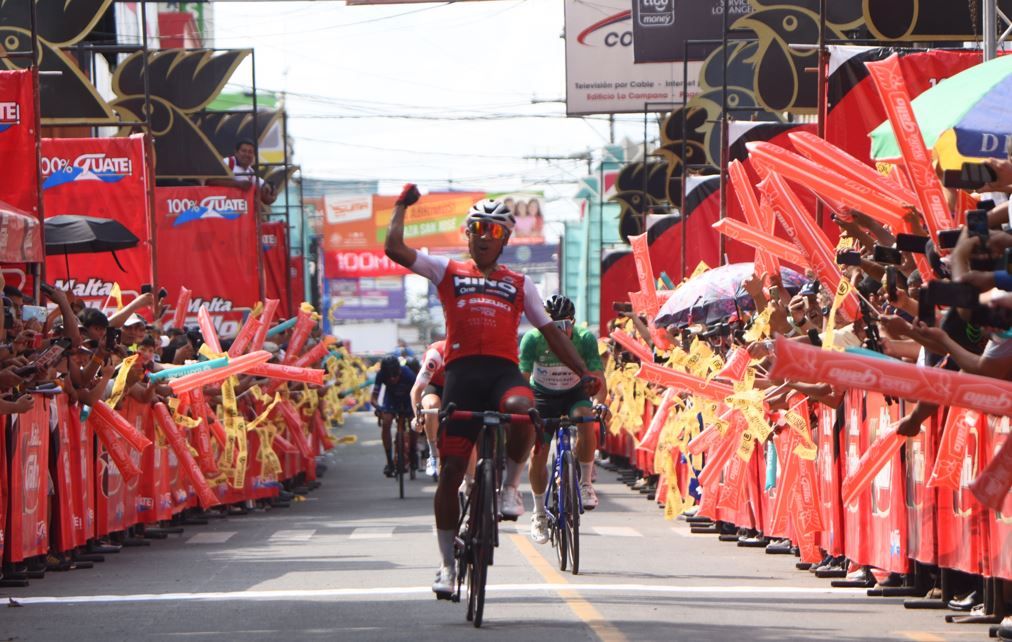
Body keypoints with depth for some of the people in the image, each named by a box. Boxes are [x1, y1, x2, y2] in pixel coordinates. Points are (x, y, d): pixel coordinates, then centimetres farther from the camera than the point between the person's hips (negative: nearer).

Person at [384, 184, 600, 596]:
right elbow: (395, 249, 5)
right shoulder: (448, 272, 16)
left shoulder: (519, 284, 21)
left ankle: (511, 486, -11)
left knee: (521, 409, -37)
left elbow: (550, 332, 22)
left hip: (503, 371, 0)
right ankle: (448, 563, 7)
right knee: (451, 470, -3)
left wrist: (583, 373, 14)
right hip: (462, 372, 0)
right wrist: (402, 206, 14)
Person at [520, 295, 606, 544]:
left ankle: (586, 484, -14)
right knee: (537, 454, -7)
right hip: (543, 396, 0)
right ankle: (539, 513, 13)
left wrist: (601, 403, -47)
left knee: (586, 423, -32)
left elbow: (596, 376, -30)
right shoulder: (533, 339, -25)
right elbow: (523, 377, -30)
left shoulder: (585, 339, -24)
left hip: (574, 394, 0)